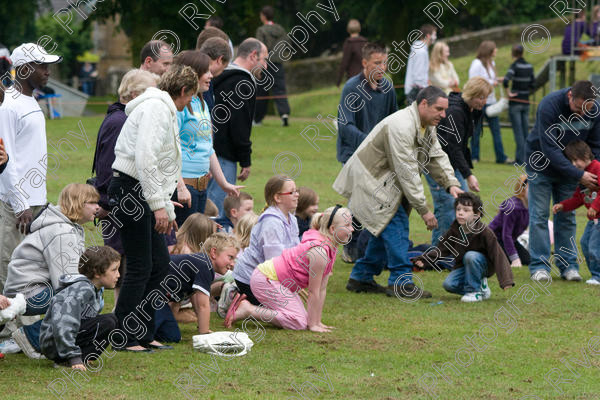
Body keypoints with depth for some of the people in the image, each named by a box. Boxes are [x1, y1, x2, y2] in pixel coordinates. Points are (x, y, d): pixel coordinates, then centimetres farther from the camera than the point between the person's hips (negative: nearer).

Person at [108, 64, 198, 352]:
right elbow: (145, 158, -23)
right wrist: (159, 205, -23)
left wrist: (168, 211, 30)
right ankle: (124, 338, -3)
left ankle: (143, 334, 16)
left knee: (160, 262, 11)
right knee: (140, 267, -8)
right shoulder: (156, 108, -12)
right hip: (129, 190, -10)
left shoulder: (164, 111, 22)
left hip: (141, 193, 10)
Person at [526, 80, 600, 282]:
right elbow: (550, 150, -32)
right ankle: (539, 266, -3)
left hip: (569, 165, 4)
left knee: (567, 216, 3)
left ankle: (568, 265, 7)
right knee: (539, 215, -6)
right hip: (541, 164, -4)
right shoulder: (549, 106, -31)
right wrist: (579, 175, -34)